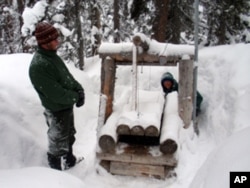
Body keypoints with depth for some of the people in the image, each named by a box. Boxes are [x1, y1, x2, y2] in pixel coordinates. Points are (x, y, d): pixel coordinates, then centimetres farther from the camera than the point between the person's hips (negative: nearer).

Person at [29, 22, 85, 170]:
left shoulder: (52, 55, 2)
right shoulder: (38, 66, -29)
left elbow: (68, 76, 9)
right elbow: (56, 94, -29)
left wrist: (79, 90, -8)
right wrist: (76, 97, -15)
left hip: (67, 106, 9)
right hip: (57, 111, -9)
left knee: (69, 137, 27)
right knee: (59, 143, 11)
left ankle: (69, 159, 50)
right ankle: (58, 170, 33)